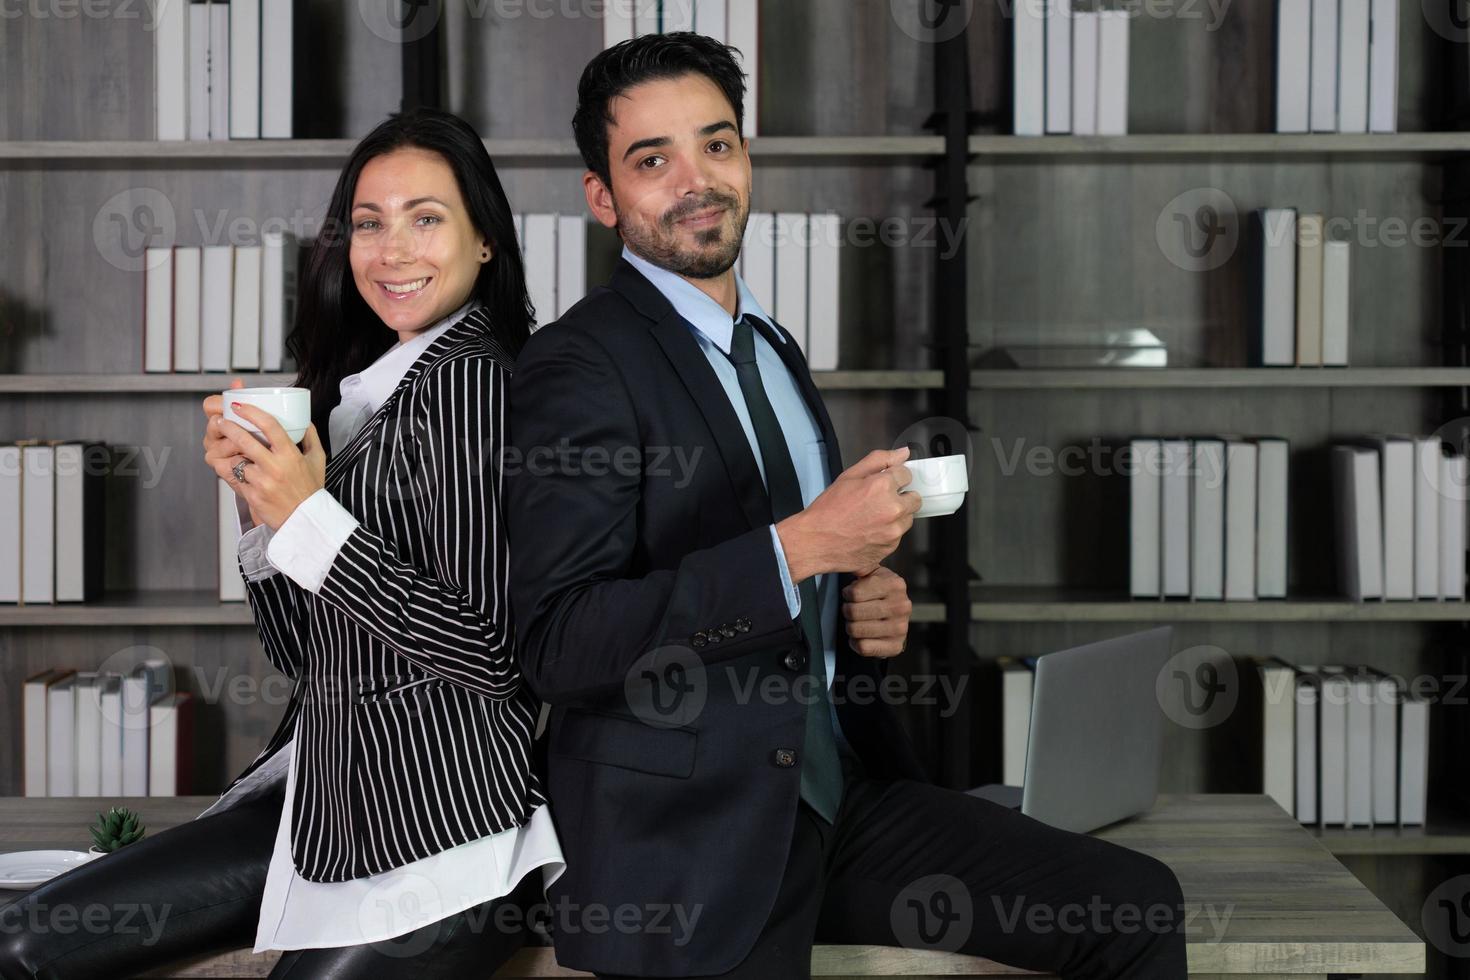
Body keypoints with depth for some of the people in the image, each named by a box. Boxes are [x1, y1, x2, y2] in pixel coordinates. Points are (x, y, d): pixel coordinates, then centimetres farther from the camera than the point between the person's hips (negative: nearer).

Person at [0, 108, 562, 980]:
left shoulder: (468, 379, -14)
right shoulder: (366, 391, 13)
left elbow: (491, 654, -21)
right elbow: (308, 657, 13)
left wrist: (311, 516, -19)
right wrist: (263, 495, 0)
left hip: (437, 838, -8)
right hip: (333, 798, 9)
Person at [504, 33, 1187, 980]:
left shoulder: (776, 350, 15)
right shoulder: (576, 365, -10)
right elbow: (559, 644, -20)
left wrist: (873, 610, 3)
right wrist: (798, 547, -23)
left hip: (839, 790, 7)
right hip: (687, 836, -7)